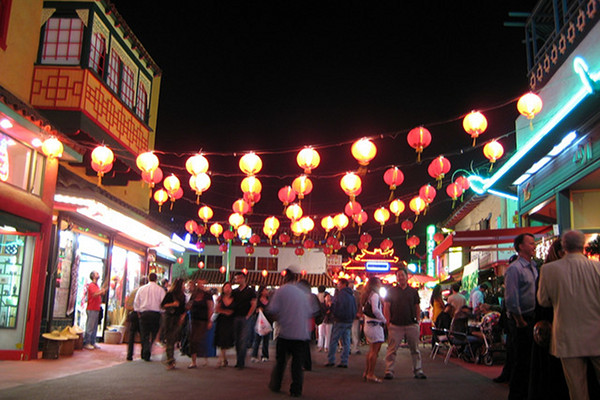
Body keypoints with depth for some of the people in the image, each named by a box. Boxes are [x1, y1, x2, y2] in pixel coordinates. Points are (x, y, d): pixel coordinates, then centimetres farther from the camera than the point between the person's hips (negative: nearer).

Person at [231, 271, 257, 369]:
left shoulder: (250, 291, 1)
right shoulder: (235, 291, 13)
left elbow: (254, 304, -2)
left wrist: (248, 316, -8)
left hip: (245, 318, -5)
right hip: (236, 318, 5)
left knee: (243, 340, -10)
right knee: (237, 340, 6)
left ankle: (240, 362, -7)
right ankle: (240, 361, 14)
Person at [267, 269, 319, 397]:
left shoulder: (281, 290, -4)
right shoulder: (303, 292, 7)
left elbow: (272, 310, -10)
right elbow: (312, 311, 11)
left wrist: (278, 319, 8)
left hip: (285, 332, -2)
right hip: (302, 333, 2)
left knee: (280, 360, 14)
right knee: (298, 362, 7)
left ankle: (275, 385, 25)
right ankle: (296, 390, 6)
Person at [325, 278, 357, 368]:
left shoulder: (340, 294, -11)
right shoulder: (351, 295, 14)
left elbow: (335, 307, -15)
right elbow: (355, 309, 18)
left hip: (340, 321, -7)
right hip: (349, 321, 7)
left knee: (333, 341, 0)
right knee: (346, 342, 7)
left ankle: (331, 360, 0)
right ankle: (344, 361, 7)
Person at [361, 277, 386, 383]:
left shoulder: (367, 295, 16)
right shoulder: (374, 295, -13)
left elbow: (364, 310, 19)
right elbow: (375, 310, -22)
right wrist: (384, 320, -10)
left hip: (368, 324, 9)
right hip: (375, 325, -9)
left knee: (371, 350, 15)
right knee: (375, 350, -6)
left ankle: (366, 373, 19)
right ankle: (371, 374, -5)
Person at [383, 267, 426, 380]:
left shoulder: (413, 291, 11)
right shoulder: (392, 291, 6)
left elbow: (417, 308, 14)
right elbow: (386, 308, 3)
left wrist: (417, 321, 5)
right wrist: (388, 322, -4)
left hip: (411, 325, 2)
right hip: (395, 325, -2)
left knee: (415, 349, 7)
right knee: (392, 349, -3)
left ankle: (418, 371, 16)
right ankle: (389, 371, 3)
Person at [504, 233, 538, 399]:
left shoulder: (533, 267, 14)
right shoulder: (514, 268, -13)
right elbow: (511, 299, -17)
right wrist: (520, 321, -15)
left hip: (532, 317, 8)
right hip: (520, 319, -8)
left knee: (530, 357, 13)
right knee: (521, 359, -2)